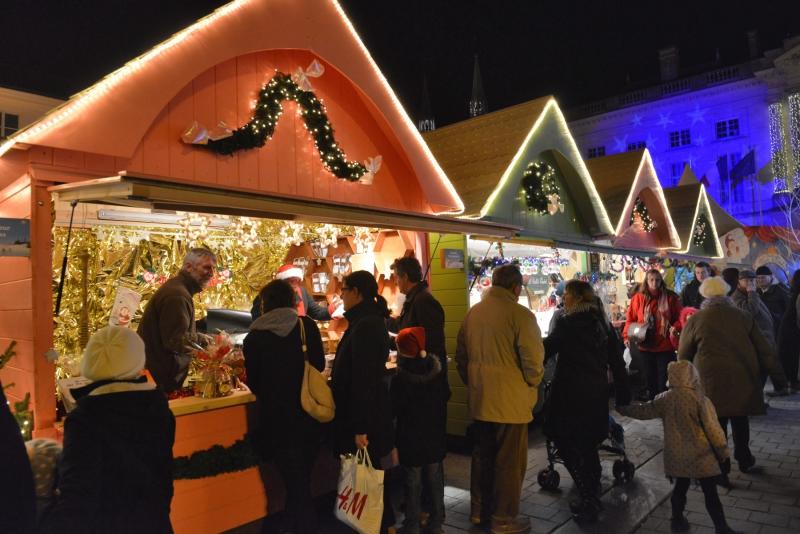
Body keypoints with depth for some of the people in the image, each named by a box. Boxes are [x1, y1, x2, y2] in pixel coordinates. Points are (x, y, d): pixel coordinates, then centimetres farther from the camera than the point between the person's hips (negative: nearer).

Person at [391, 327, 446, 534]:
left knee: (413, 482, 7)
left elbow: (394, 410, -13)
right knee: (435, 479, 14)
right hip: (435, 437, 5)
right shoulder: (436, 375, -2)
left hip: (411, 439, -4)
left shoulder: (399, 380, -19)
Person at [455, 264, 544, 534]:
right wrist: (532, 385, 1)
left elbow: (461, 356, 10)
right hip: (511, 401, -6)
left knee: (482, 456, 19)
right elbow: (533, 360, -18)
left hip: (479, 400, 7)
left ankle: (479, 510, 33)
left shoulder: (472, 313, 4)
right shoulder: (520, 315, -15)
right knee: (510, 462, 8)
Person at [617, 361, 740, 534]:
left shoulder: (665, 399, -5)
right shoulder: (701, 400, -15)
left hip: (676, 456, 4)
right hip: (700, 456, -3)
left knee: (680, 487, 20)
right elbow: (713, 430, -11)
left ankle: (678, 520, 31)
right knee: (710, 493, 6)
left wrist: (622, 408, 22)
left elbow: (643, 411, 6)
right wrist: (724, 453, 2)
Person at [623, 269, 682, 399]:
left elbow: (679, 317, 1)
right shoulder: (638, 297, -1)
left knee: (664, 380, 3)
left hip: (665, 346, -1)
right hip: (646, 346, 1)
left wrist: (675, 327, -19)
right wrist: (627, 335, -10)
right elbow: (630, 319, 2)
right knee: (650, 379, 13)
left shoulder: (670, 297, -2)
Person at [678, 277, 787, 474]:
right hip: (742, 379, 3)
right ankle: (744, 458, 34)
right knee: (740, 420, 20)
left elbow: (684, 355, 4)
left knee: (717, 424, 5)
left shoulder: (695, 320, -3)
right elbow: (764, 350, 5)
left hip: (712, 382, -3)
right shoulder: (743, 316, 4)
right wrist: (778, 376, 12)